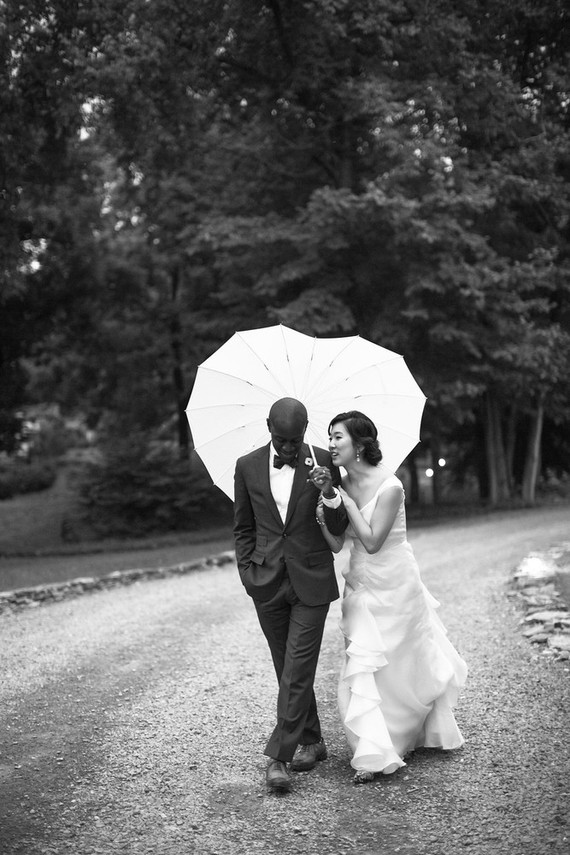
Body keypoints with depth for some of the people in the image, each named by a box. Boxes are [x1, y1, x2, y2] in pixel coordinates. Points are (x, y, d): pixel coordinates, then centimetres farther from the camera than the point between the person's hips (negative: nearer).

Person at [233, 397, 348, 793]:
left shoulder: (324, 463, -4)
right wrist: (248, 573, 1)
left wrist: (329, 492, -20)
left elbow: (339, 529, -2)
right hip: (267, 583, 3)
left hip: (311, 582, -3)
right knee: (288, 670, 12)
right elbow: (243, 528, 11)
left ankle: (279, 757, -1)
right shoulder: (248, 466, 2)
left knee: (297, 671, -6)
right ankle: (312, 741, 28)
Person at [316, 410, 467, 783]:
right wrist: (323, 519, -21)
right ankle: (376, 755, 3)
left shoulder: (389, 487, -21)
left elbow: (372, 542, -24)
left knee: (406, 664, 12)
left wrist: (347, 502, -21)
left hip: (394, 585, -5)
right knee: (362, 665, -3)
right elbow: (336, 544, -2)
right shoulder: (340, 486, -1)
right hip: (361, 586, 5)